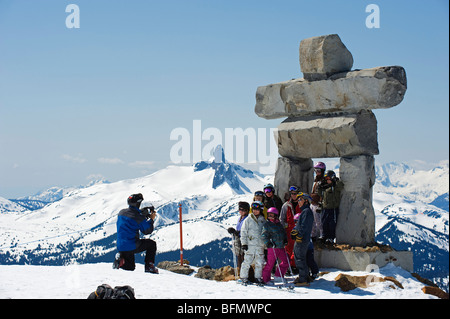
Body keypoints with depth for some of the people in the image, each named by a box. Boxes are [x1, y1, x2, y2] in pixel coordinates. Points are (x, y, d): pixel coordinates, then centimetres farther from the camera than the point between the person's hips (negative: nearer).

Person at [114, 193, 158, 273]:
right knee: (152, 244, 17)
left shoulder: (121, 212, 7)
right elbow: (147, 231, -5)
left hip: (120, 247, 7)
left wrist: (143, 215, 23)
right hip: (132, 247, -7)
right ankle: (149, 266, 6)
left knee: (130, 267, 26)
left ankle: (121, 260, -5)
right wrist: (151, 219, 10)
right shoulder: (138, 216, -14)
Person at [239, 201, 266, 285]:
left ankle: (258, 278, 13)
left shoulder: (263, 220, 13)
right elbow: (243, 232, 1)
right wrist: (244, 243, -6)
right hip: (250, 244, -3)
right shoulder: (248, 220, 2)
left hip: (260, 245, 3)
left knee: (260, 263, 2)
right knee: (247, 262, -5)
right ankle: (244, 278, 5)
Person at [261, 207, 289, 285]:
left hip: (281, 246, 7)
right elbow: (264, 236, -8)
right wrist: (268, 243, -20)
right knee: (270, 263, -6)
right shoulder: (266, 225, -3)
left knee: (286, 262, 8)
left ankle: (278, 276, 19)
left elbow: (283, 233, 27)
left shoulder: (279, 224, 16)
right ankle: (265, 279, 5)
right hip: (272, 247, -7)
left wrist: (285, 240, 11)